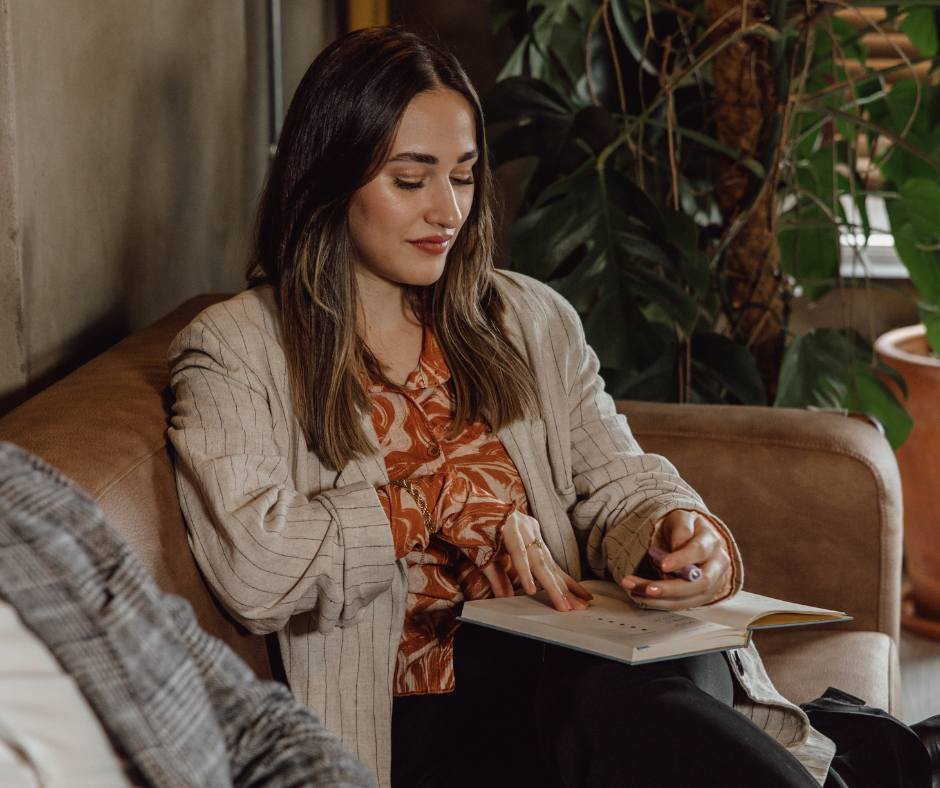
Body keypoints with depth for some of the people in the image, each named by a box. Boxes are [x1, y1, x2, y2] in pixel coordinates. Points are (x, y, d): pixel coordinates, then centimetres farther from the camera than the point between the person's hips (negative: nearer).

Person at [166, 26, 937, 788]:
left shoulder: (531, 320, 21)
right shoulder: (233, 353, 5)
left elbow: (615, 482, 14)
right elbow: (253, 570, -10)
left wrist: (683, 534, -10)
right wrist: (444, 493, -6)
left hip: (568, 658, 4)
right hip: (413, 718, -3)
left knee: (630, 692, -37)